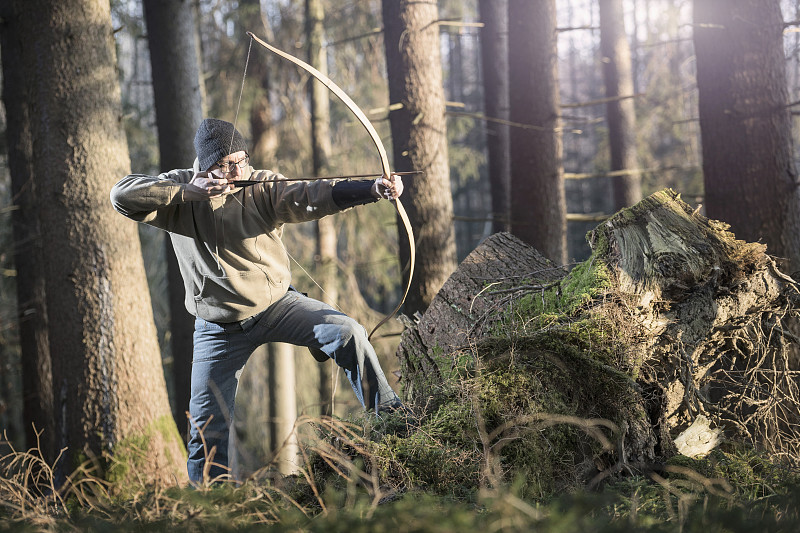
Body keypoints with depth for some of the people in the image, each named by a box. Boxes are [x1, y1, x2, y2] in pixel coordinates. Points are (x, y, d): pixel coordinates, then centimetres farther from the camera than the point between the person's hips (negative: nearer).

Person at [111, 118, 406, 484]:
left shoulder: (263, 187, -13)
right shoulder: (178, 192, -9)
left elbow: (313, 196, -29)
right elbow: (122, 194, -22)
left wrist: (373, 189, -46)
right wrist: (187, 192, -31)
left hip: (277, 304, 0)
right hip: (219, 327, 0)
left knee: (347, 333, -22)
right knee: (207, 426, 2)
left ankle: (389, 415, -10)